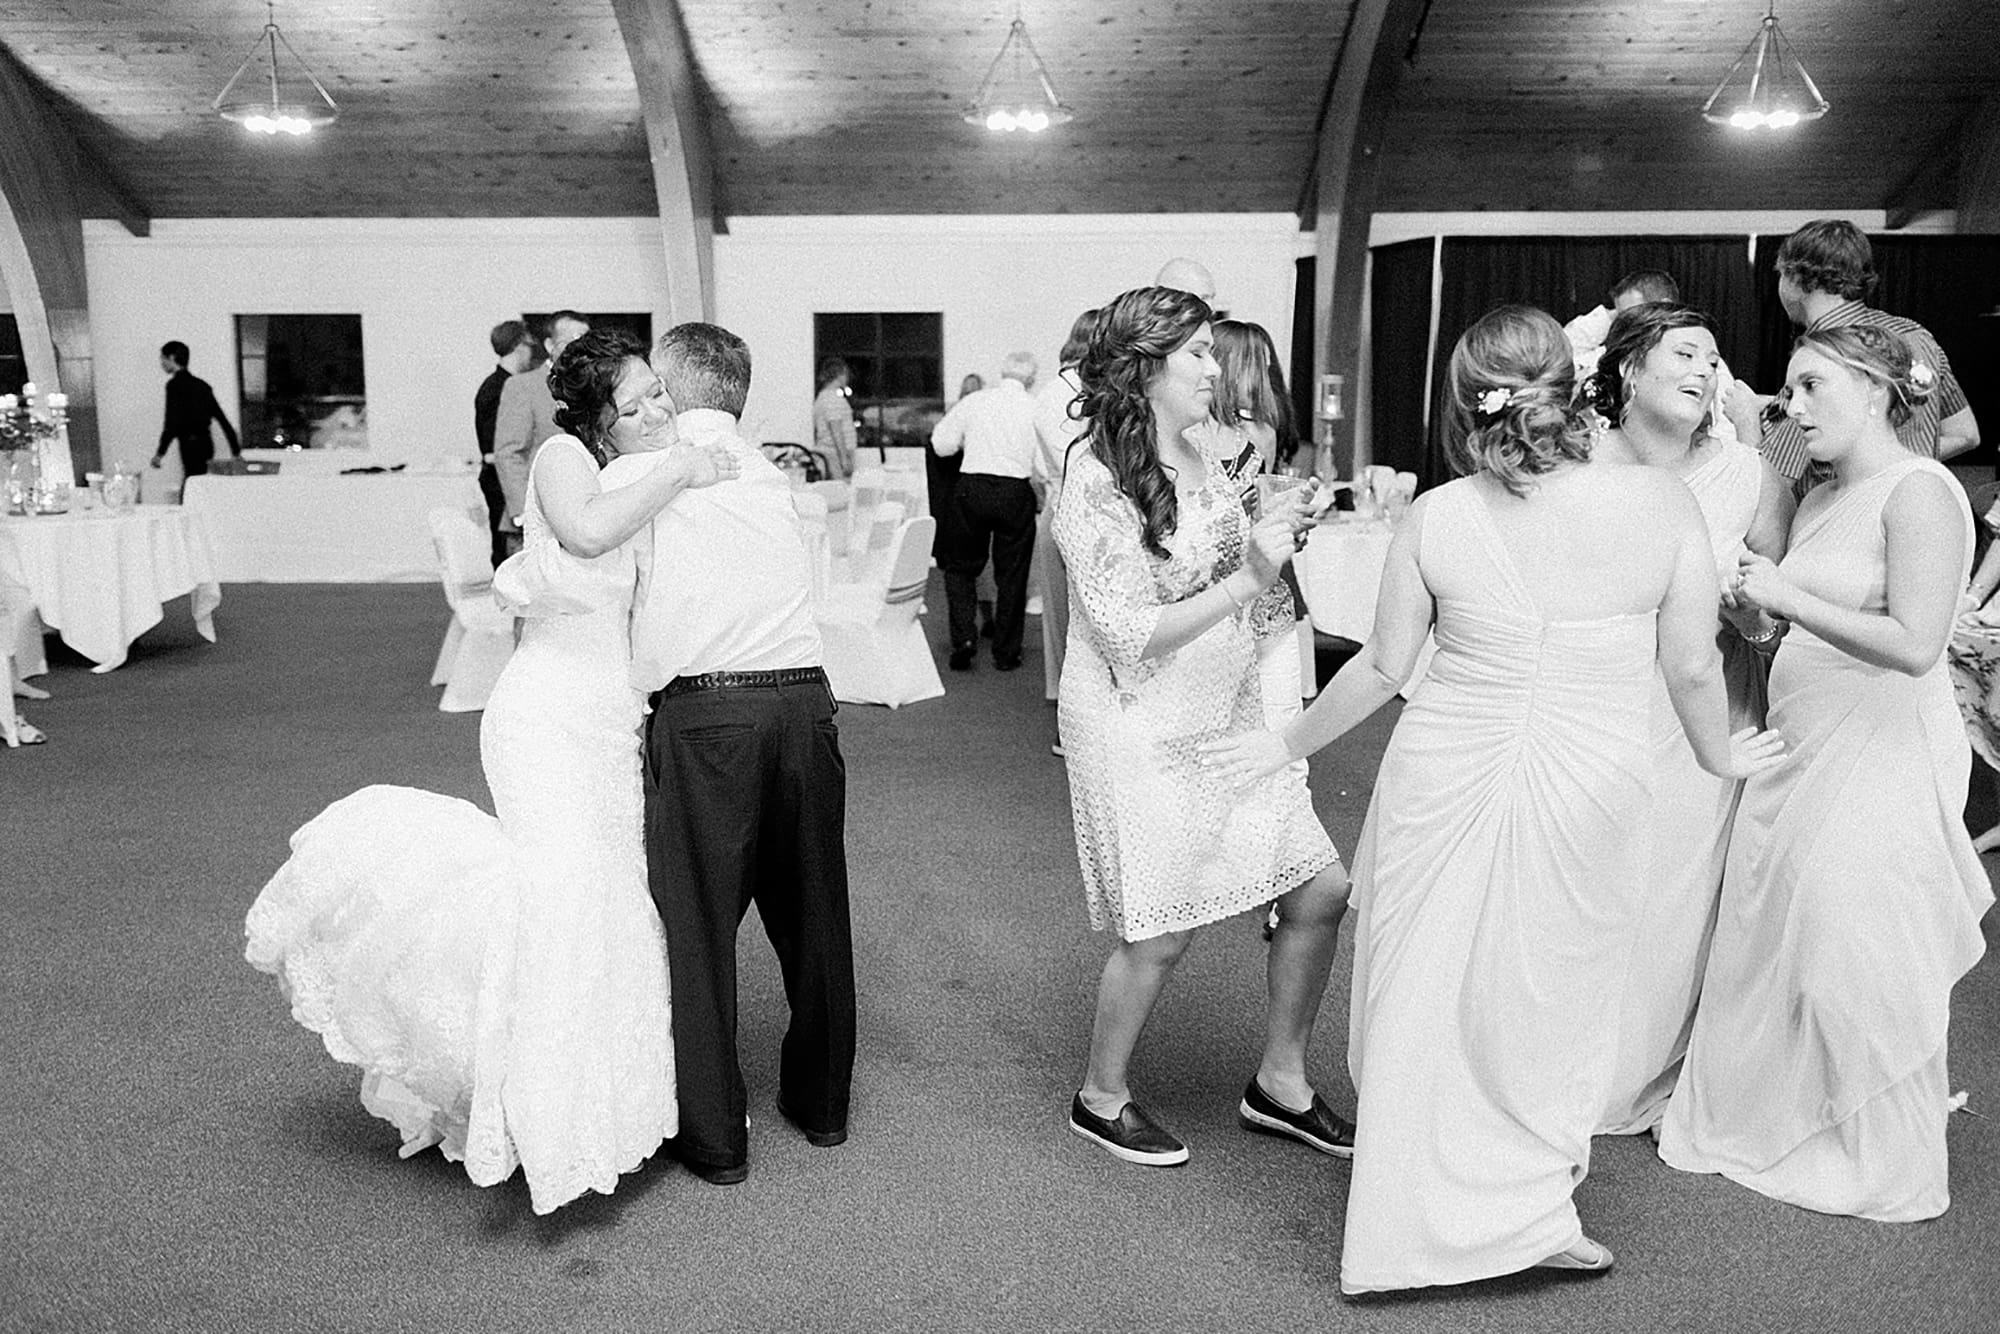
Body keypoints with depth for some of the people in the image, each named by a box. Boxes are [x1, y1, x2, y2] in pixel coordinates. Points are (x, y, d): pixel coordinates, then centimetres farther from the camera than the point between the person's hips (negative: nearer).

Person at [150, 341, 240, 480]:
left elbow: (172, 421, -15)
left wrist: (160, 452, -12)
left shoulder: (175, 385, -7)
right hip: (206, 442, 8)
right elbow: (221, 417, 16)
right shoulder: (200, 384, 15)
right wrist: (236, 449, 19)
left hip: (191, 445, -8)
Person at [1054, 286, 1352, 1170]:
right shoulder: (1095, 482, -16)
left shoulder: (1198, 461, 6)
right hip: (1142, 730, -8)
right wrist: (1248, 578, -20)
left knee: (1321, 889, 7)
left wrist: (1280, 534, -3)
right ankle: (1101, 1098, 27)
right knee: (1162, 930, 2)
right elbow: (1131, 636, -20)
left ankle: (1280, 1082, 26)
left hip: (1227, 714, 8)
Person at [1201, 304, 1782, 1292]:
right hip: (1589, 794, 0)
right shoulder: (1662, 503, -8)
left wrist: (1288, 745, 14)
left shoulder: (1433, 517, -7)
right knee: (1546, 999, 17)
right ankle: (1531, 1207, 29)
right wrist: (1719, 757, 19)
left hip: (1443, 782, 1)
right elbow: (1693, 669, -2)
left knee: (1428, 989, 16)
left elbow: (1382, 669, -1)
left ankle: (1421, 1212, 31)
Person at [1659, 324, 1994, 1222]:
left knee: (1856, 961, 1)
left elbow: (1914, 645, -23)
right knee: (1774, 943, 13)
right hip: (1799, 748, 8)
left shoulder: (1919, 492, -13)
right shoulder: (1820, 499, 12)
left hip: (1880, 758, -8)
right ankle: (1773, 1122, 30)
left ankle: (1885, 1170, 20)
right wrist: (1746, 600, 0)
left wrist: (1789, 598, -20)